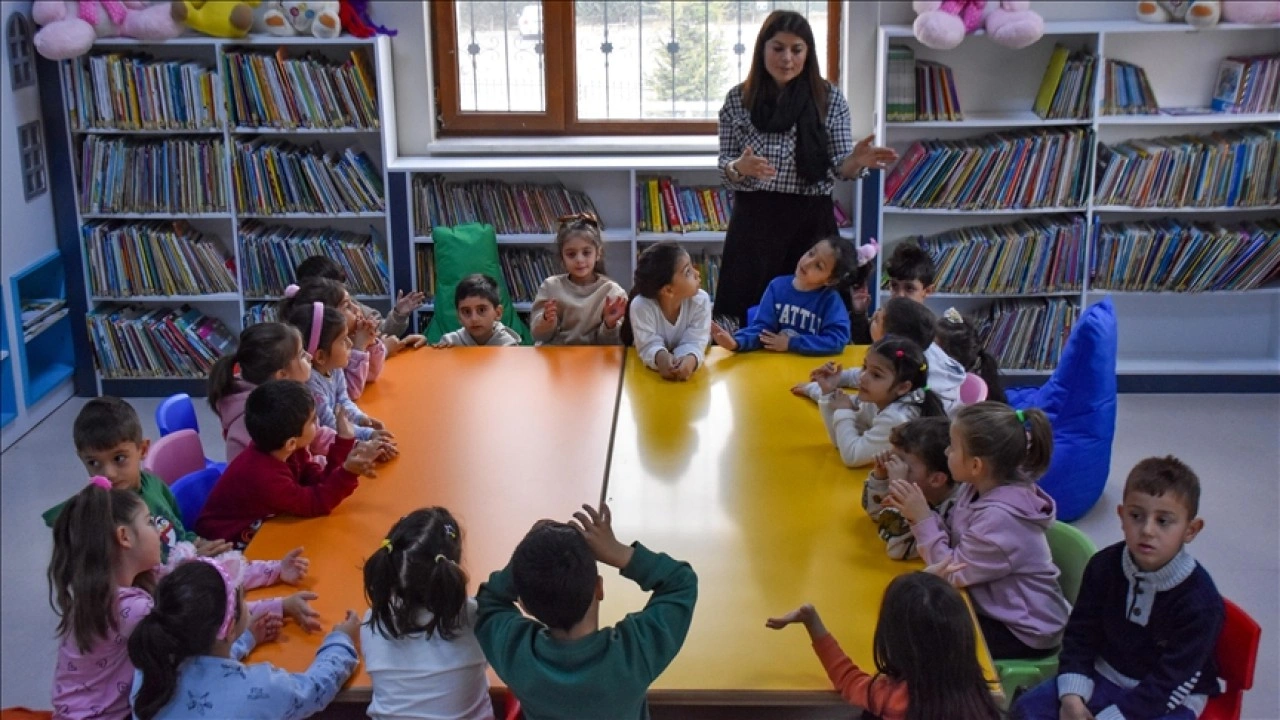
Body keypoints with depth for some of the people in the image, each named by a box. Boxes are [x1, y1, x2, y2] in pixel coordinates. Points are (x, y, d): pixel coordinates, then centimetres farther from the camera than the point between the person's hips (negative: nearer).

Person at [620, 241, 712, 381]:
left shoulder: (701, 300, -18)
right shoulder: (640, 306, -23)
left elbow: (694, 342, -23)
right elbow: (649, 345, -25)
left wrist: (690, 359, -47)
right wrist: (661, 357, -48)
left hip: (686, 366, 1)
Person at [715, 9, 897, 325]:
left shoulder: (829, 98, 2)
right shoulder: (738, 99, 3)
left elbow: (839, 167, 1)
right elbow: (725, 168, 4)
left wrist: (856, 161, -21)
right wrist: (740, 168, -18)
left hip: (811, 220, 0)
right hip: (755, 220, 0)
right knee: (753, 315, -1)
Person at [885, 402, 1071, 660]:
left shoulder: (1001, 517, -31)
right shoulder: (979, 489, -4)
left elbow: (953, 572, -24)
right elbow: (954, 541, 1)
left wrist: (923, 519, -20)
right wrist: (917, 515, -13)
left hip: (1024, 631, -8)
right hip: (993, 608, 8)